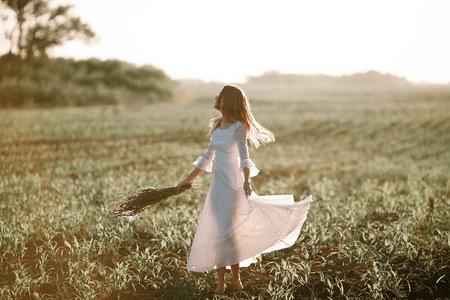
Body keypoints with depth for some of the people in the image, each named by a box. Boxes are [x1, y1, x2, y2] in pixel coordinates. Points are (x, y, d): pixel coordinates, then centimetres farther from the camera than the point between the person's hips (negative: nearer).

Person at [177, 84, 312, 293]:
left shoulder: (238, 127, -11)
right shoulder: (216, 126, 11)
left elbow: (244, 157, -23)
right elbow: (207, 158, 18)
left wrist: (246, 181, -39)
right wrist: (187, 180, 19)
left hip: (232, 184, -7)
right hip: (217, 184, 7)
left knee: (226, 231, -5)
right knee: (216, 232, 6)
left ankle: (235, 278, 8)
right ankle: (221, 281, 13)